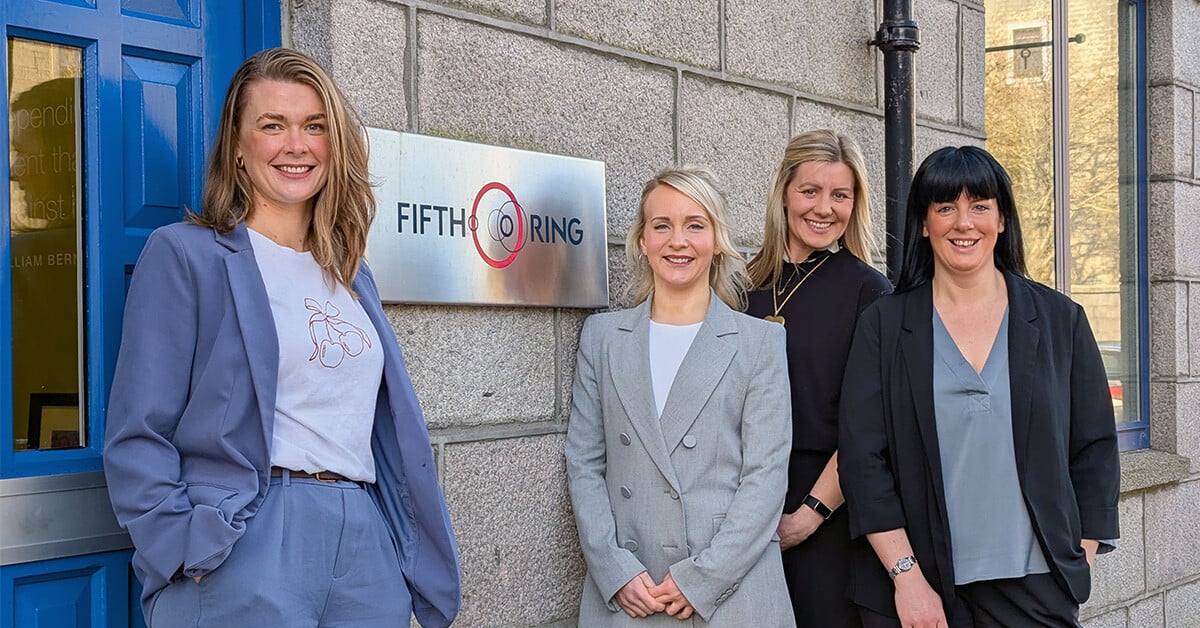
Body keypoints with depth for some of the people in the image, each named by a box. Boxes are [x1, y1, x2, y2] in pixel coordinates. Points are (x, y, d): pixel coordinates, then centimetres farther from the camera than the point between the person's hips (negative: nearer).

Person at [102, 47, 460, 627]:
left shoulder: (350, 275, 17)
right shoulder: (183, 255, -1)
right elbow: (138, 436, -7)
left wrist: (422, 560, 11)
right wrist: (184, 558, -18)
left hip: (366, 551, 6)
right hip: (244, 554, -5)